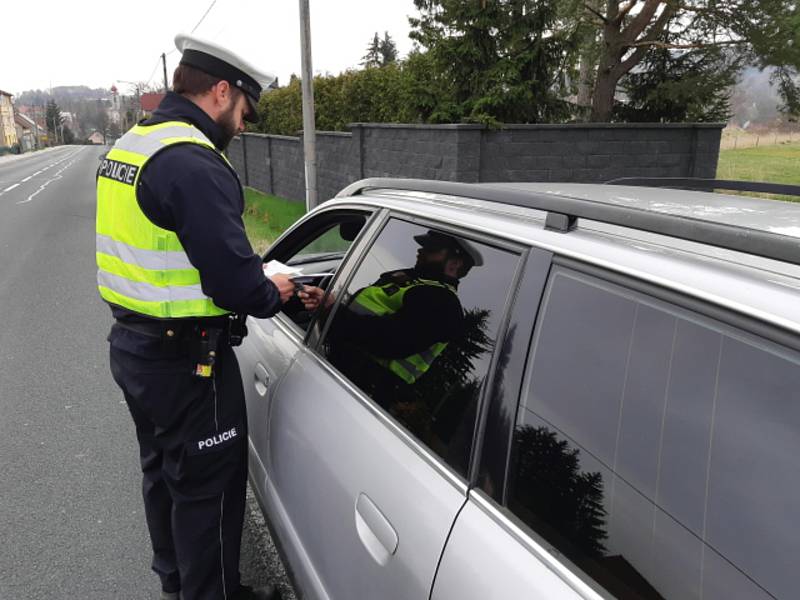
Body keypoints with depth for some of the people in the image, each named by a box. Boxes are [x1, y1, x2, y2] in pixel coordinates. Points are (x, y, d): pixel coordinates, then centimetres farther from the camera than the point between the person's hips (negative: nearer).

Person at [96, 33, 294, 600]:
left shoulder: (129, 144, 9)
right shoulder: (194, 161, -22)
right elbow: (234, 281, -27)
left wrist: (253, 273, 7)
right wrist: (273, 294, -6)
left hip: (133, 343, 10)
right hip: (184, 359, -10)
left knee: (163, 469, 25)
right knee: (209, 484, 8)